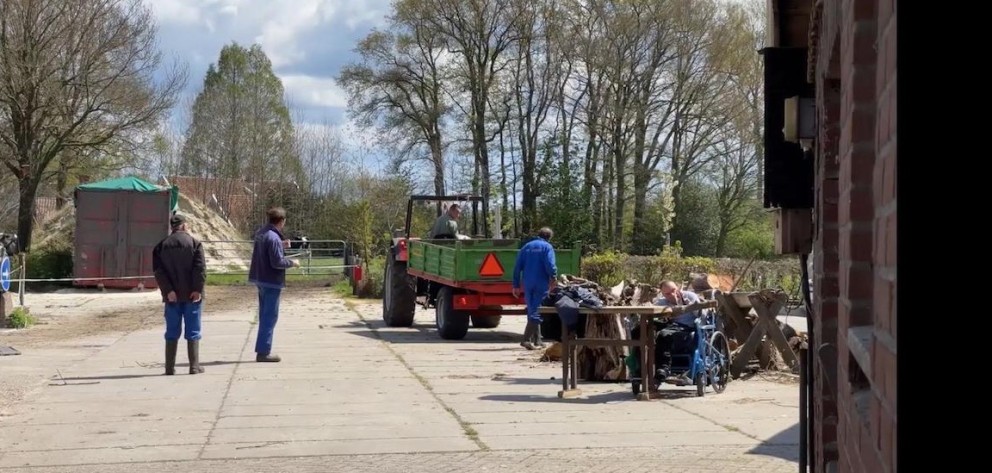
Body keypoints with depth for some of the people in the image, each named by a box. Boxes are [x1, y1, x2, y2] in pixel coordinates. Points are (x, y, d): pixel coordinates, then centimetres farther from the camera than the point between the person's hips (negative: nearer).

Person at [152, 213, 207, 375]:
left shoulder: (161, 246, 6)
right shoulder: (194, 243, -3)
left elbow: (158, 270, -3)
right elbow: (200, 268, -12)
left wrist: (168, 290, -7)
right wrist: (198, 289, -10)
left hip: (172, 296, 3)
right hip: (191, 295, -3)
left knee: (172, 332, 8)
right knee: (193, 331, 3)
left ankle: (170, 367, 7)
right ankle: (194, 366, 3)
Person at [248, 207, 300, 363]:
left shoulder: (260, 233, 7)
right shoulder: (273, 238, -21)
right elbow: (277, 262, -22)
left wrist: (281, 245, 15)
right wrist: (292, 262, -7)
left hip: (260, 279, 9)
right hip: (272, 281, -9)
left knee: (264, 315, 17)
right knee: (270, 316, -3)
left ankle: (262, 350, 23)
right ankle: (263, 351, -1)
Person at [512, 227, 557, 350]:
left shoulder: (526, 247, 14)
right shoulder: (547, 247, -2)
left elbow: (517, 267, 10)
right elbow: (550, 265, -15)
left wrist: (516, 285, 12)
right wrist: (554, 279, -2)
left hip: (528, 284, 5)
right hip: (541, 283, -5)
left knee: (532, 310, 15)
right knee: (536, 311, -5)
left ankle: (537, 341, 21)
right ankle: (527, 339, -17)